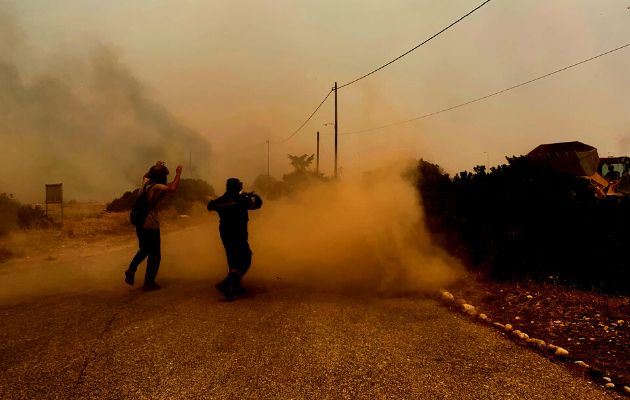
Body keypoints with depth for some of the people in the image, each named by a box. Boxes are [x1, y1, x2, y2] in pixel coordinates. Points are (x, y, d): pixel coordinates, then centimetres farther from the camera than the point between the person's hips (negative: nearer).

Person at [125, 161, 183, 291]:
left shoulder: (146, 181, 3)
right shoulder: (156, 187, -20)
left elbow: (147, 174, 28)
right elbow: (172, 188, -37)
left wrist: (156, 167, 26)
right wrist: (178, 174, -25)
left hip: (140, 223, 8)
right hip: (151, 225, -8)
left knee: (144, 249, 28)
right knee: (155, 255, 6)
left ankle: (131, 270, 15)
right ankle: (149, 282, 12)